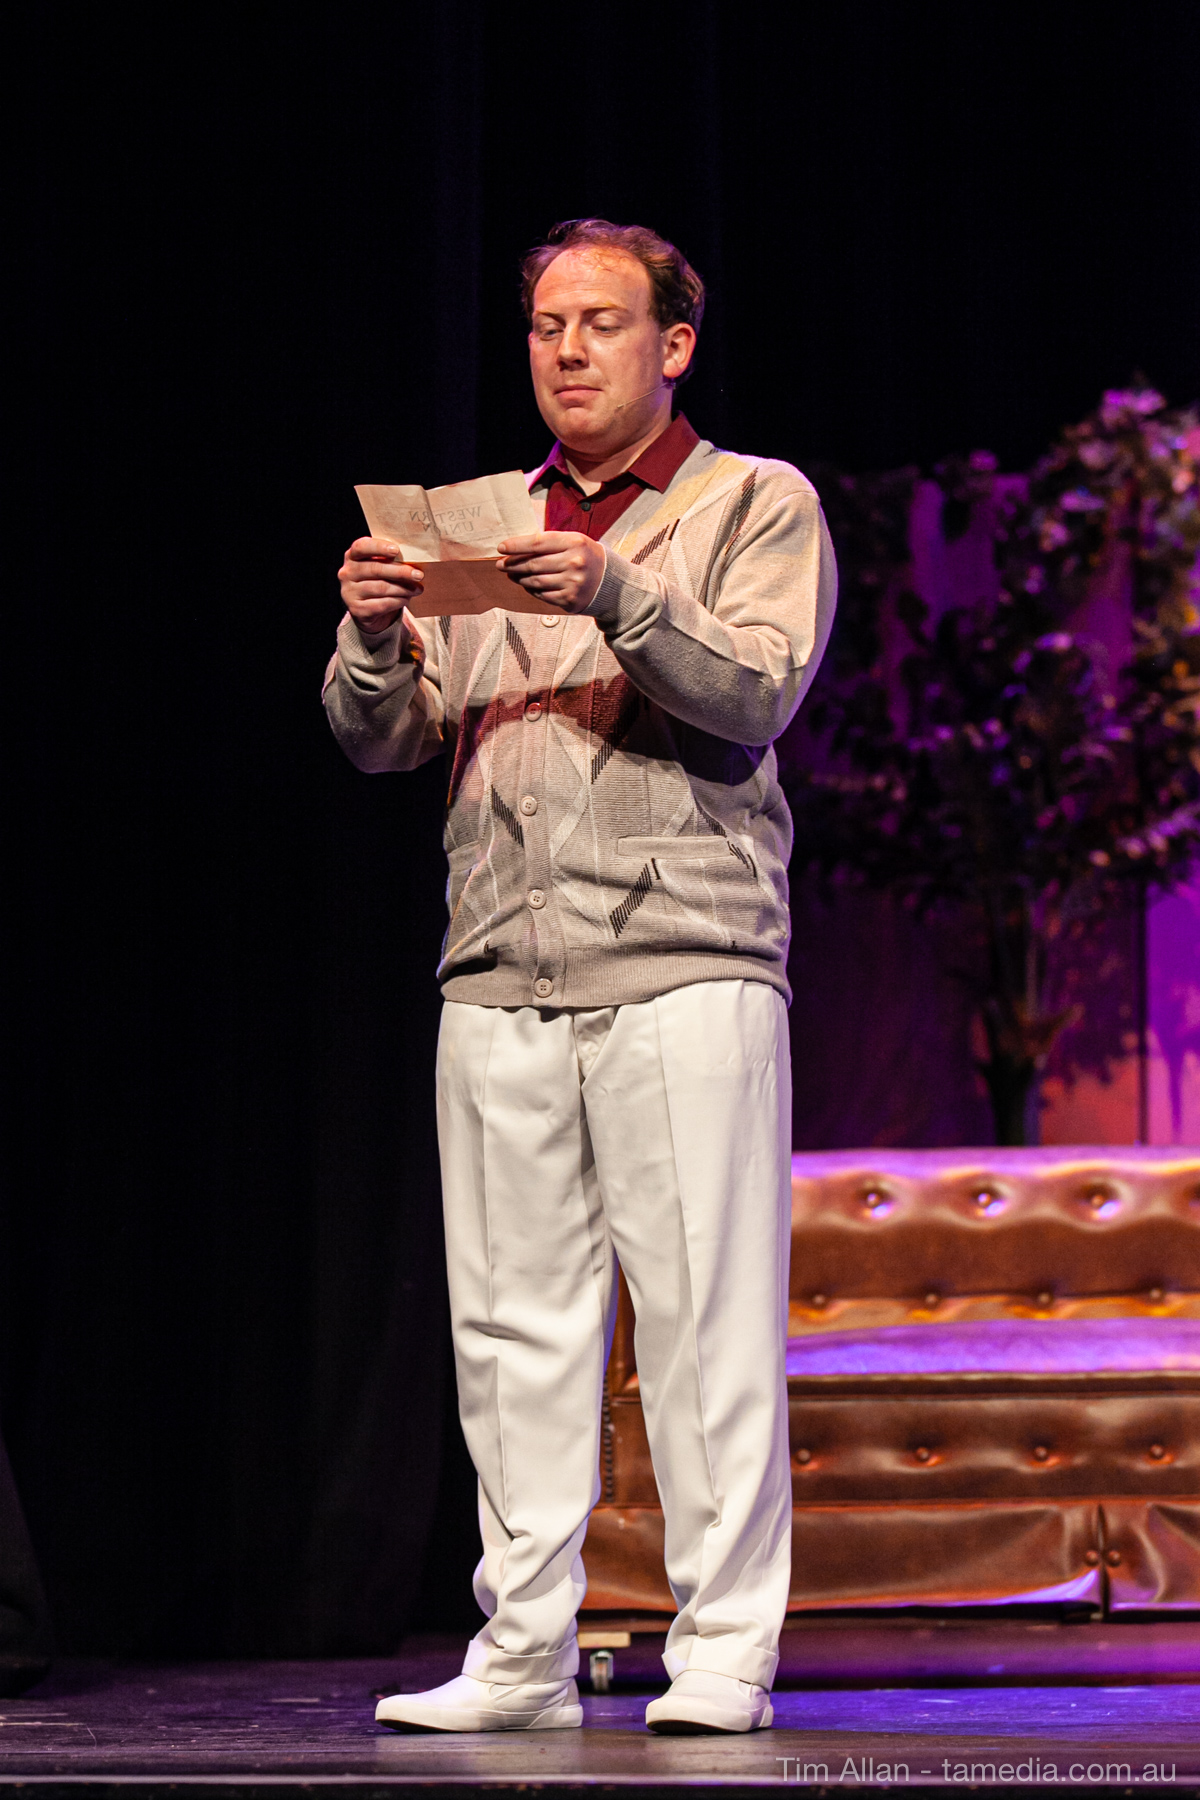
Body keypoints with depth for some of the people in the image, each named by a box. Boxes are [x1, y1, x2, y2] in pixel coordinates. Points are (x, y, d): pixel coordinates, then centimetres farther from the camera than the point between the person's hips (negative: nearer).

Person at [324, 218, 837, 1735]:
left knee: (705, 1312, -6)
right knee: (514, 1321, 2)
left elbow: (755, 694, -6)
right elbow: (378, 740, 12)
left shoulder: (758, 505, 9)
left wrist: (619, 597, -21)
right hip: (499, 971, 4)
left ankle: (722, 1652, -2)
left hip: (685, 961, -4)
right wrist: (375, 634, -9)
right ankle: (523, 1652, 6)